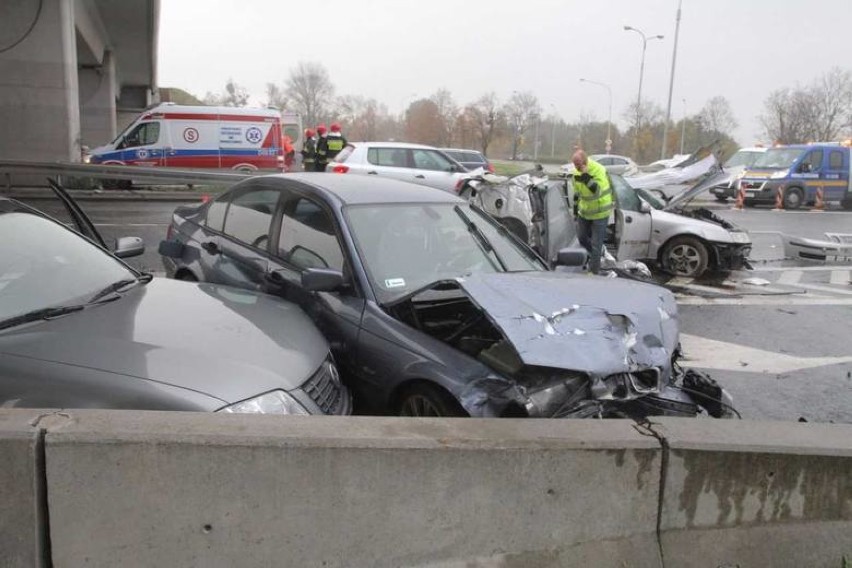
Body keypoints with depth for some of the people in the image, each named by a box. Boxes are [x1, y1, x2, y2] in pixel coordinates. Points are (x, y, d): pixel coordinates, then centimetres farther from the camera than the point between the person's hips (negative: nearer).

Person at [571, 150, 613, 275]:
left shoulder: (598, 170, -26)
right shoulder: (577, 171, -4)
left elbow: (598, 191, -34)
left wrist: (586, 177, -42)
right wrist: (576, 205, 14)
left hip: (600, 212, -7)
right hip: (584, 211, 7)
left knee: (596, 243, 0)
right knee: (582, 237, 18)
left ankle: (594, 271, 11)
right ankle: (595, 254, 44)